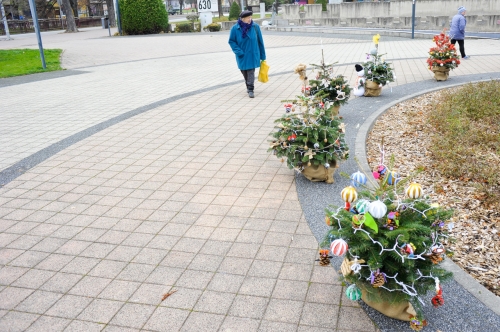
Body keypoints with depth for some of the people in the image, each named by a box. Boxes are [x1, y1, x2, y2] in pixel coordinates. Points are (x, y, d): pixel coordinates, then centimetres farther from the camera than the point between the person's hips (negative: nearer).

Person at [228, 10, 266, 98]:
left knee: (251, 72, -9)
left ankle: (250, 90, -6)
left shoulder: (255, 27, -8)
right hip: (242, 56, 1)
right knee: (244, 71, 13)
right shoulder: (235, 28, -10)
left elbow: (260, 41, -1)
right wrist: (238, 51, -14)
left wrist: (263, 55, 2)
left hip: (252, 55, -1)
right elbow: (231, 41, -1)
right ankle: (248, 86, 34)